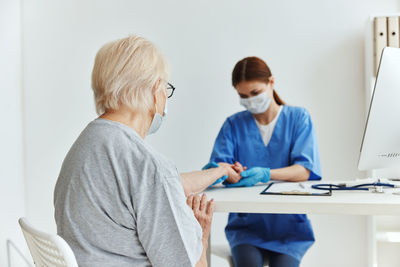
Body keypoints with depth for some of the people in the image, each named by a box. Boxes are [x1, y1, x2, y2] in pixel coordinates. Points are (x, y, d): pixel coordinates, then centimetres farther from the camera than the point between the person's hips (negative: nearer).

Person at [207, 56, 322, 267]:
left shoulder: (298, 118, 5)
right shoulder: (234, 124, 10)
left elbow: (304, 171, -7)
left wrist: (266, 174, -25)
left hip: (287, 222, -1)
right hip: (246, 223, 1)